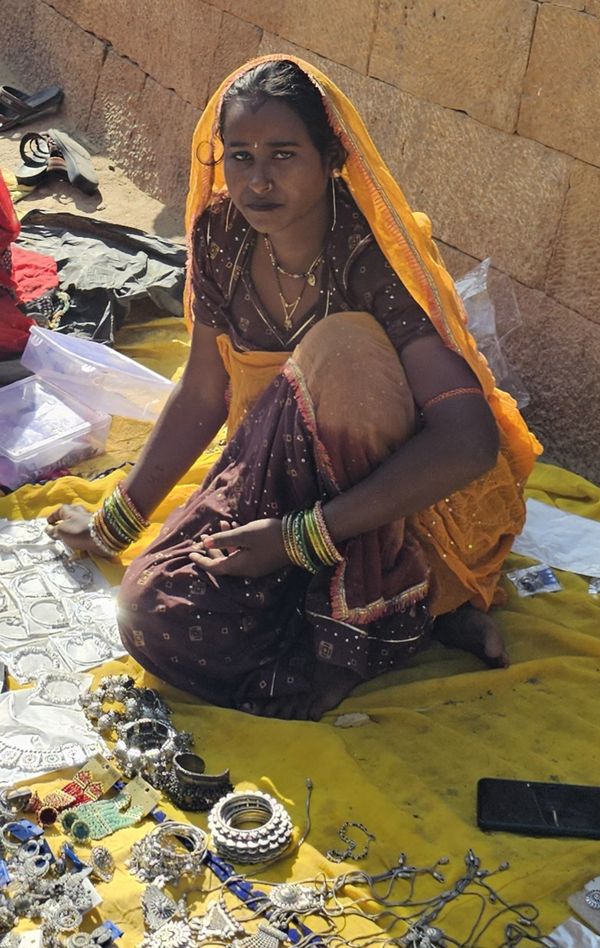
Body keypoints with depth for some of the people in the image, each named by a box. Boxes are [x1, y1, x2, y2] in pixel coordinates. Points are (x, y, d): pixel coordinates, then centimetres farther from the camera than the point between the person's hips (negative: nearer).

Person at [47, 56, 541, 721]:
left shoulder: (373, 262, -24)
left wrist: (302, 538, -34)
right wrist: (114, 521, 9)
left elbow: (470, 440, -34)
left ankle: (370, 613, -18)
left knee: (342, 346, -33)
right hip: (280, 481, 6)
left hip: (397, 505, -5)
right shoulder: (223, 240, -7)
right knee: (155, 617, -20)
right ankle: (417, 612, -8)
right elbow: (202, 397, 5)